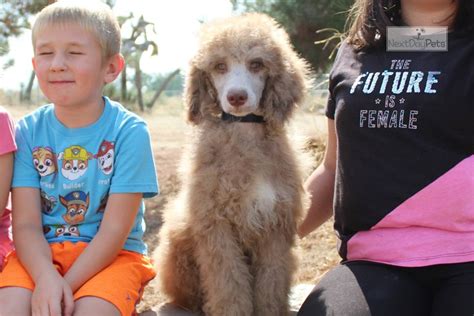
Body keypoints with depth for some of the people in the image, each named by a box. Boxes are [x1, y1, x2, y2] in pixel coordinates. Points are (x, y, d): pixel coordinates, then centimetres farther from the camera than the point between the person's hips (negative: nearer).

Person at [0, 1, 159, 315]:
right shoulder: (28, 131, -2)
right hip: (42, 254, 3)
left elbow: (114, 231, -13)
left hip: (112, 255, -2)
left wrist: (65, 285, -21)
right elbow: (26, 224, -6)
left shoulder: (130, 132, -12)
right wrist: (46, 278, -25)